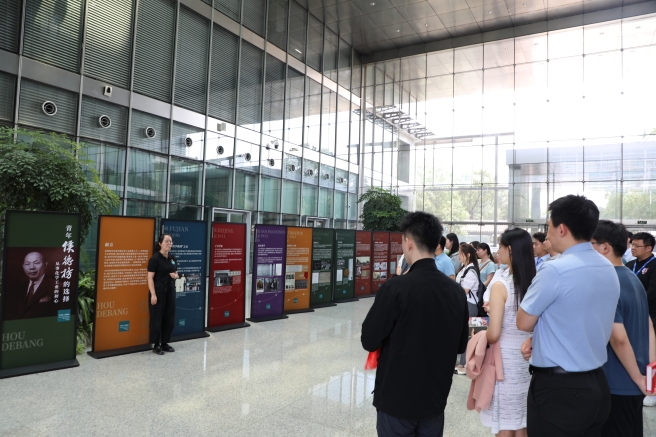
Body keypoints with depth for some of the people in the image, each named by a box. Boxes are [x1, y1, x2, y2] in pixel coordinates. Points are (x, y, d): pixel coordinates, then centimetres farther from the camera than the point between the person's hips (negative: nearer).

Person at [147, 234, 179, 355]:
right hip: (159, 291, -7)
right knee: (157, 318, 1)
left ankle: (165, 343, 22)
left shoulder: (173, 258, 10)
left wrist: (175, 276, -3)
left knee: (169, 317, 10)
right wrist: (153, 294, -19)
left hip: (170, 290, 7)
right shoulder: (155, 258, -11)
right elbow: (150, 278, -14)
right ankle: (156, 345, 11)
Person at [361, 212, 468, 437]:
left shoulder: (396, 287, -20)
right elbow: (461, 345, 7)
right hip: (435, 399, 5)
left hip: (397, 399, -4)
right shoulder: (457, 291, -3)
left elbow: (369, 341, -14)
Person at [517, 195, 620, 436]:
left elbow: (524, 323, -11)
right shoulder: (609, 269, 5)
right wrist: (538, 339, 7)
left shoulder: (555, 270, -22)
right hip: (597, 383, 8)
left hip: (558, 388, -8)